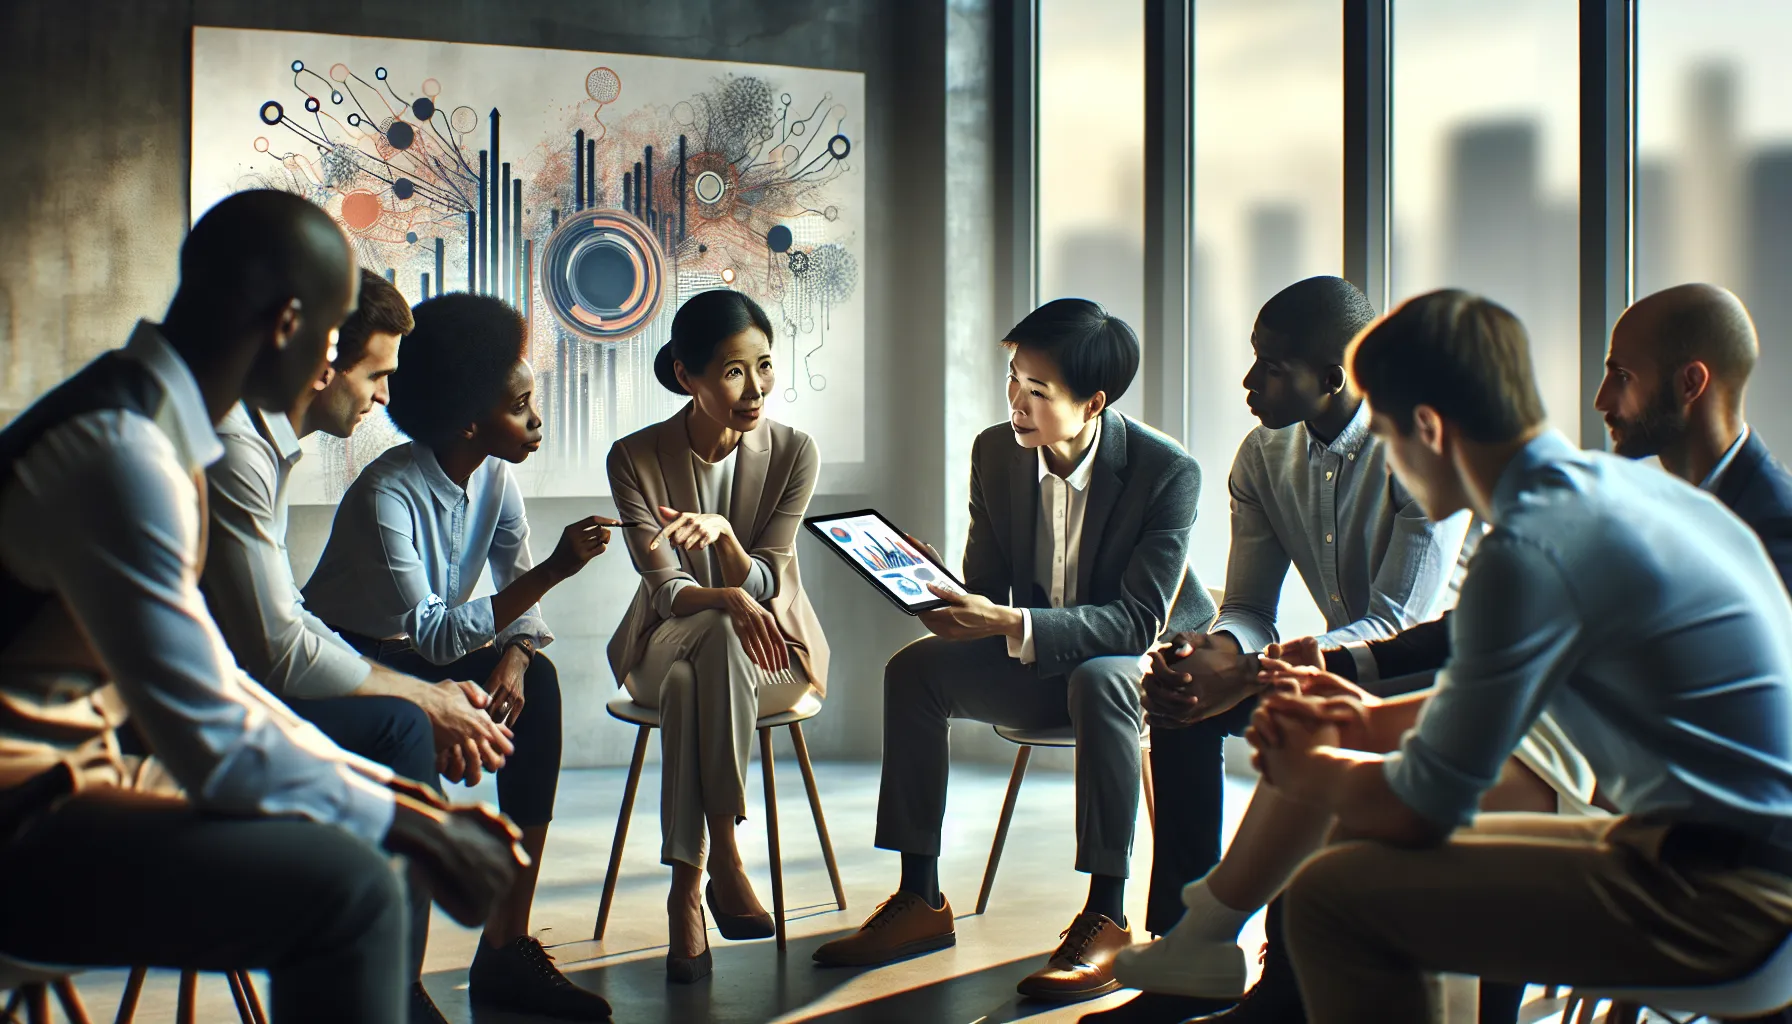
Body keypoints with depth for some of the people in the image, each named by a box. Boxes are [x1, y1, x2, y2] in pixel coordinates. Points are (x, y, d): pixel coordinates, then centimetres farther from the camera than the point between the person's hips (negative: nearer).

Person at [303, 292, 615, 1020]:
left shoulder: (495, 479, -4)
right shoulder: (386, 495, -27)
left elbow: (517, 599, -3)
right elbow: (433, 636, -34)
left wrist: (513, 660, -27)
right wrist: (552, 569, -38)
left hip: (411, 660, 7)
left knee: (537, 682, -19)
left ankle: (508, 944, -17)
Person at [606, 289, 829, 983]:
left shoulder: (792, 453, -6)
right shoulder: (636, 458, -7)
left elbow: (762, 583, -10)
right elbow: (666, 589, -12)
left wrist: (721, 532, -32)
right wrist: (726, 600, -34)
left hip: (770, 647, 0)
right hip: (666, 644, 0)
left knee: (696, 679, -36)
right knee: (713, 636, -38)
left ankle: (687, 890, -34)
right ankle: (724, 866, -36)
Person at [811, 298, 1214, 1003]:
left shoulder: (1168, 471, -23)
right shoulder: (996, 453, -7)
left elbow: (1141, 619, -28)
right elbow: (988, 587, 1)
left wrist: (1010, 624, -39)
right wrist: (946, 597, -24)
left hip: (1145, 661, -5)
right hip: (1037, 661, 6)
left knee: (1098, 680, -39)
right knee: (914, 668, -15)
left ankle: (1106, 916, -30)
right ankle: (920, 898, -10)